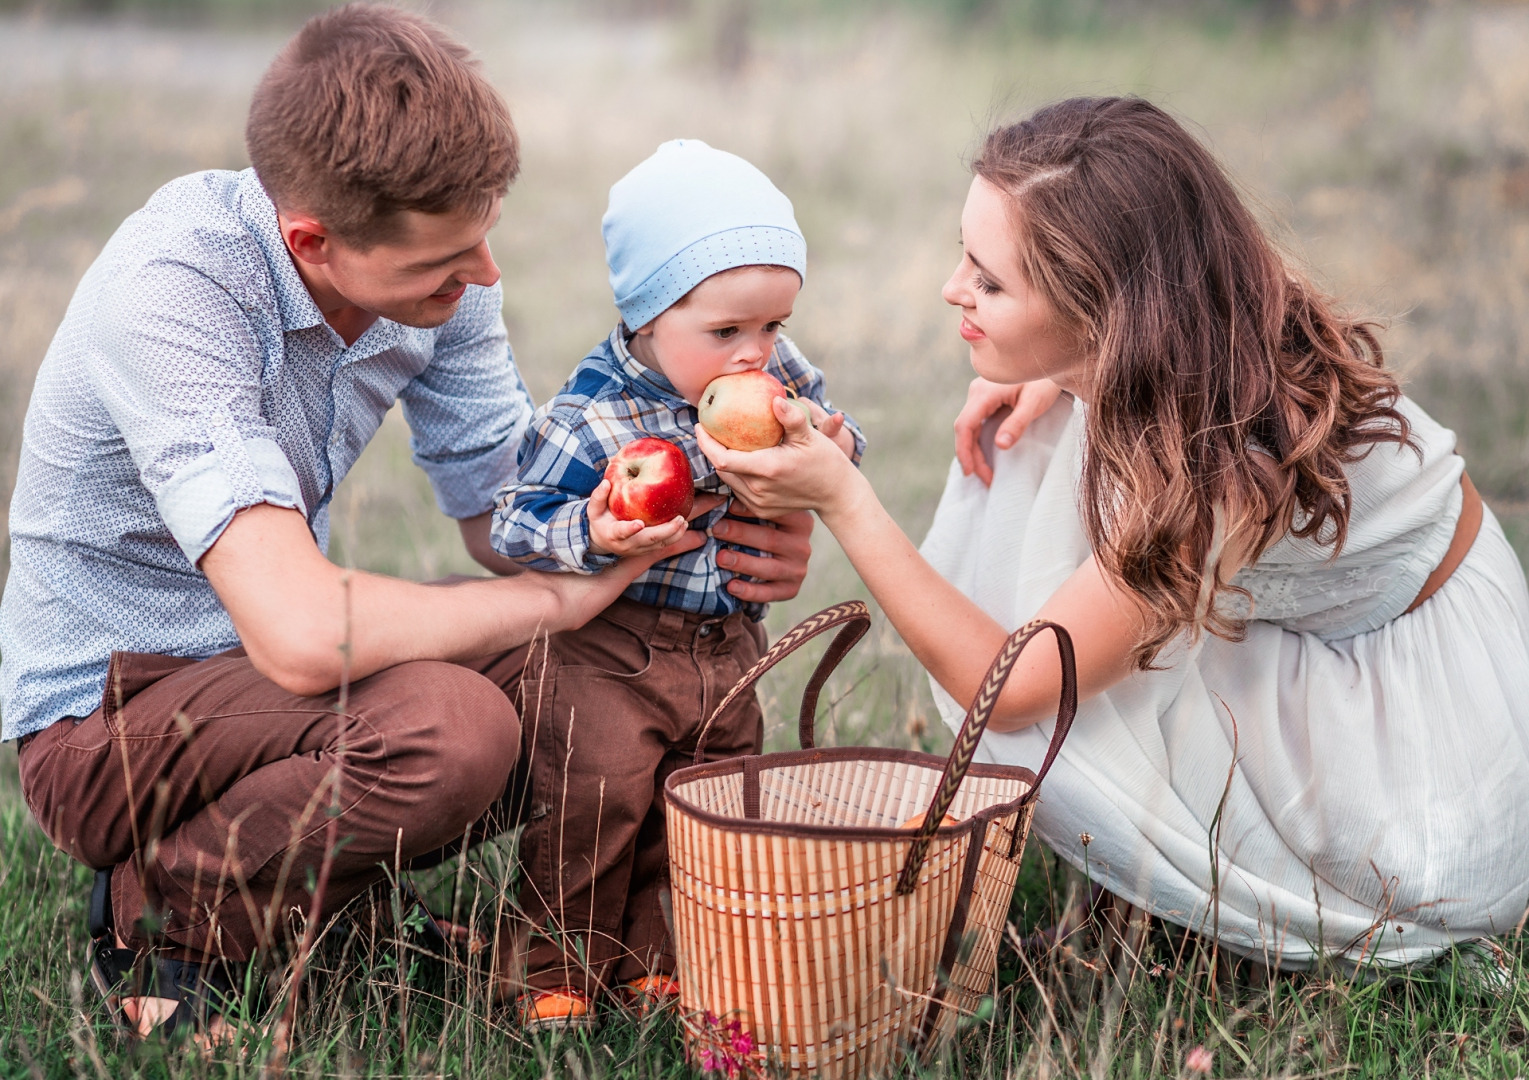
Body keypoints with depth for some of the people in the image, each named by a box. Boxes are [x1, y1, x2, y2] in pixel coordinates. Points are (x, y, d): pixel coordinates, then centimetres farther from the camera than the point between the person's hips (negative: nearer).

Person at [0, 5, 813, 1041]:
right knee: (449, 723, -33)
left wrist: (718, 536, -19)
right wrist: (563, 594, -26)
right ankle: (165, 920, -6)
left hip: (258, 667, 8)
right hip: (106, 714, -8)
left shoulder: (430, 274, -9)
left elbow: (504, 514, 1)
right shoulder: (169, 293, -31)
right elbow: (300, 634, -40)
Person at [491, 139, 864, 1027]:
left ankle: (641, 957, 30)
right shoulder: (592, 414, -20)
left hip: (728, 647, 6)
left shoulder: (775, 371, -4)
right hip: (610, 650, -6)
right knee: (596, 803, -9)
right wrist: (592, 533, -36)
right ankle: (562, 970, 12)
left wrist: (835, 447, -14)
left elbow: (832, 436, 11)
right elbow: (516, 525, -16)